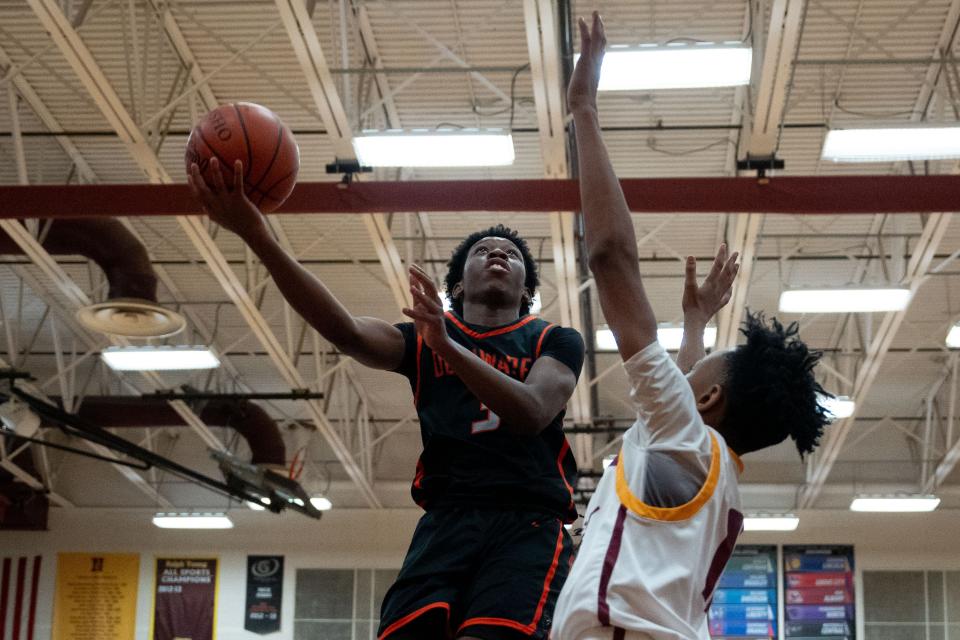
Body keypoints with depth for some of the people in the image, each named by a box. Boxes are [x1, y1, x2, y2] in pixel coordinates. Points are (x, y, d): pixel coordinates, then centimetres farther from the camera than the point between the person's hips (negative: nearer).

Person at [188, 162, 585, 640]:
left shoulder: (556, 342, 14)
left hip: (530, 523, -2)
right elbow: (345, 331, -2)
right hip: (446, 519, 2)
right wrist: (258, 237, -16)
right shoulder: (422, 341, 18)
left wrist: (447, 345, -20)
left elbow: (532, 413, -7)